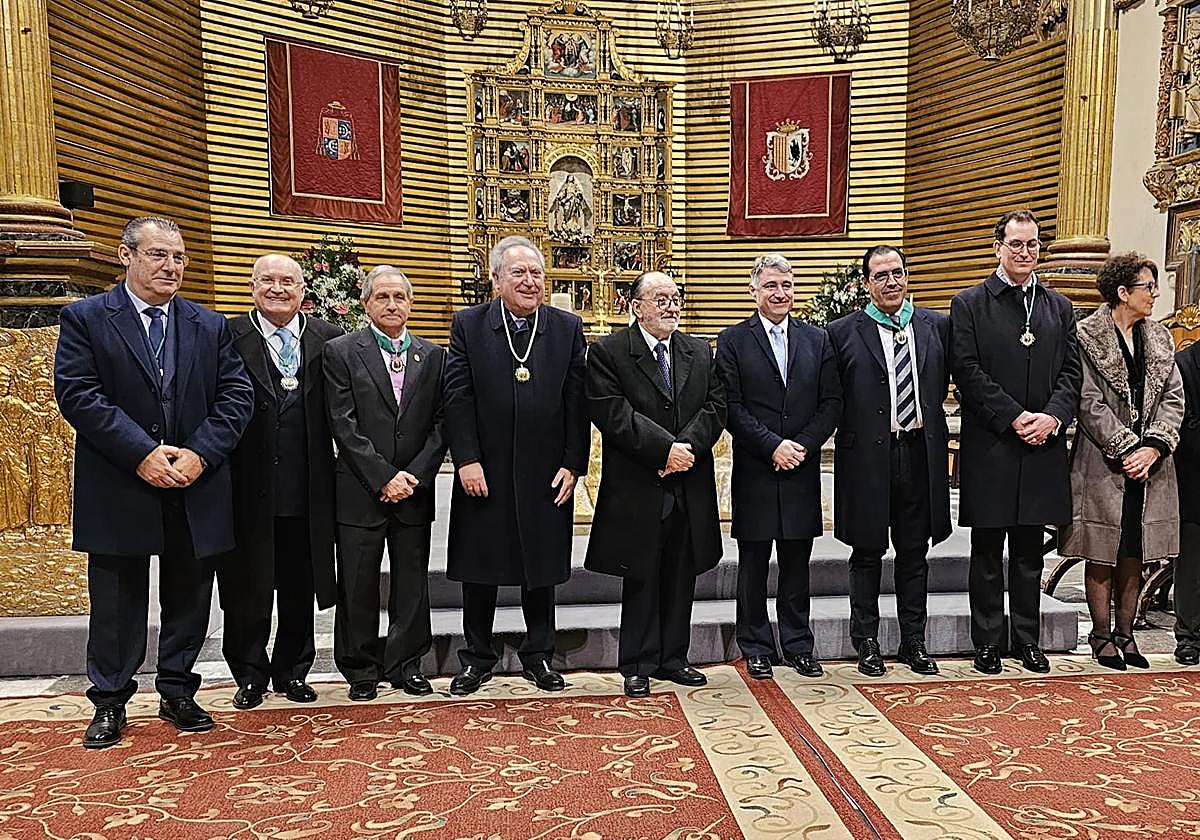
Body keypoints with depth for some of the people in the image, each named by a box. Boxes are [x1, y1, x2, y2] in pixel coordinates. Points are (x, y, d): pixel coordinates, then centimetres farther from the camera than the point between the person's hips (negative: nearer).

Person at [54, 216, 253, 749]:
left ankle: (177, 694, 27)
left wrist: (200, 454, -13)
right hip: (119, 490, -3)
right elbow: (77, 394, -10)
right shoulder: (85, 319, 0)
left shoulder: (210, 326, 9)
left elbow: (236, 395, 2)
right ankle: (110, 703, 24)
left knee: (188, 597, 12)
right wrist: (142, 454, -18)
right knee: (117, 601, 9)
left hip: (196, 489, 3)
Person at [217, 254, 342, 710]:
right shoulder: (229, 338, -2)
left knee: (300, 588, 14)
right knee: (247, 587, 10)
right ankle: (250, 675, 27)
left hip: (307, 492, 2)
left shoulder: (328, 338, 6)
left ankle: (292, 671, 30)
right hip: (250, 489, -2)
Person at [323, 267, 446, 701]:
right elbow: (343, 424, -8)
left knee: (412, 583, 10)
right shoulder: (342, 351, -1)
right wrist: (383, 477, -14)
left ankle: (405, 664, 24)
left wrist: (415, 475, -9)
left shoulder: (433, 356, 8)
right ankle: (361, 669, 21)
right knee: (358, 585, 6)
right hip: (360, 491, -2)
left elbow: (440, 423, 4)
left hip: (415, 489, 3)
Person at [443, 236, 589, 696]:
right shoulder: (468, 325, 0)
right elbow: (458, 398, -5)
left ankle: (538, 655, 27)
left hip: (547, 474, 1)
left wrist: (573, 465, -4)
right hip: (484, 473, -1)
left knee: (542, 569, 11)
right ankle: (477, 657, 25)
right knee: (479, 568, 9)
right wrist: (467, 460, -12)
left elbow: (577, 403, 1)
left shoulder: (568, 328, 3)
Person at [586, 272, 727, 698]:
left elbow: (715, 406, 3)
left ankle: (673, 658, 27)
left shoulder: (701, 352, 12)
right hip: (638, 489, -4)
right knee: (641, 579, 5)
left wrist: (688, 446, -15)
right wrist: (665, 450, -18)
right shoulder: (607, 352, -4)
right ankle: (638, 665, 18)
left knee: (681, 578, 13)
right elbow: (612, 414, -15)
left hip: (689, 488, 5)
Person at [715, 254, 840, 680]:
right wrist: (773, 446, -14)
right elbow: (731, 406, -7)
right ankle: (756, 647, 19)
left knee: (797, 562, 11)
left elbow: (831, 402, 5)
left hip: (802, 470, 3)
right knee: (753, 564, 7)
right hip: (755, 470, -2)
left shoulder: (817, 339, 10)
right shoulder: (733, 340, 0)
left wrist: (803, 445, -9)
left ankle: (798, 645, 23)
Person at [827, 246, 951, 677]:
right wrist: (851, 435, -5)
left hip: (921, 454, 3)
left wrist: (931, 428, 6)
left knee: (914, 553, 12)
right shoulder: (843, 332, -2)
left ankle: (913, 641, 25)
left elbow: (942, 385, 13)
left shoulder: (936, 326, 7)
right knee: (867, 553, 8)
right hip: (867, 458, -3)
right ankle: (866, 643, 21)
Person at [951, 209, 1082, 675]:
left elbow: (1071, 371, 8)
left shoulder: (1059, 307, 13)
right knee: (987, 553, 5)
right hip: (989, 448, -4)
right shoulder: (969, 304, 0)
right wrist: (1015, 417, -14)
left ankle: (1027, 641, 23)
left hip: (1041, 447, 4)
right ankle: (987, 643, 15)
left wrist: (1052, 416, -9)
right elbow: (967, 373, -8)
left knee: (1029, 552, 12)